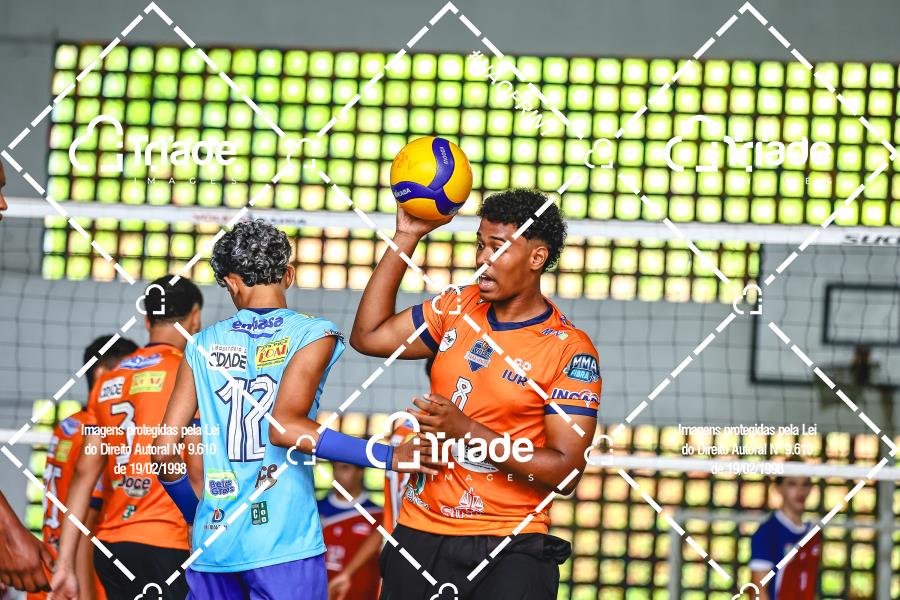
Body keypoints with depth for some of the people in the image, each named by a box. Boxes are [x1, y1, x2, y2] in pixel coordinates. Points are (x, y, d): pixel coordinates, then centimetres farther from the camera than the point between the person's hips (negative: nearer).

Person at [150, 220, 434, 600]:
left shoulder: (204, 344, 10)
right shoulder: (312, 333, -2)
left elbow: (165, 447, 8)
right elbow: (283, 426, -17)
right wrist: (392, 456, -18)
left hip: (212, 539, 4)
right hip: (283, 541, -4)